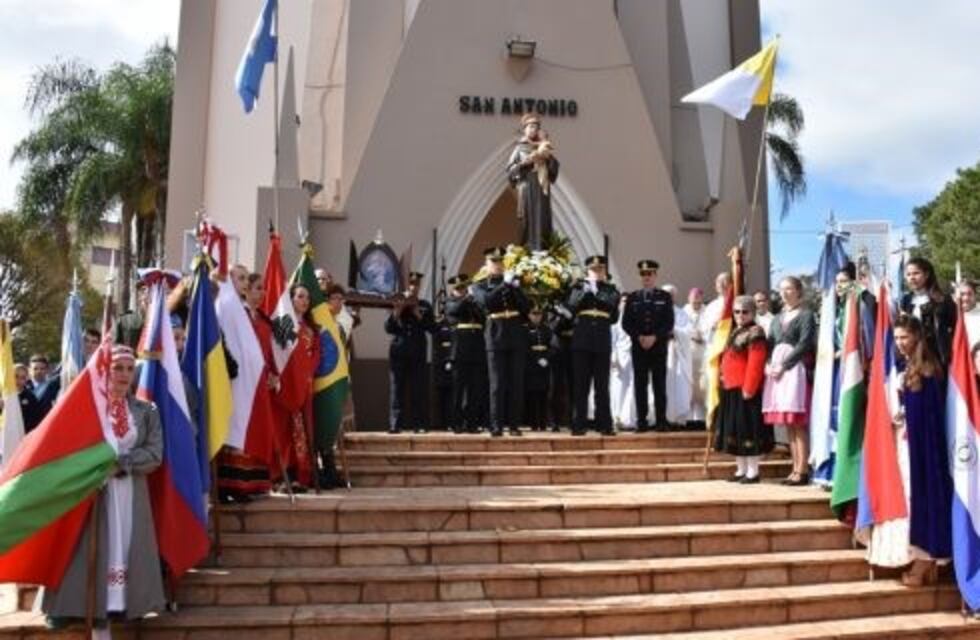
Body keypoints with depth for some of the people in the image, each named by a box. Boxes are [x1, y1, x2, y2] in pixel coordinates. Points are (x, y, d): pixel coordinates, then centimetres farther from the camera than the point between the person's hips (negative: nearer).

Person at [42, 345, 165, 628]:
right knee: (87, 547, -5)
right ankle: (73, 605, 2)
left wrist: (120, 463, -12)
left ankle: (124, 603, 5)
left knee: (126, 545, 0)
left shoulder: (146, 410, 8)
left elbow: (154, 454, -1)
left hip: (132, 493, 2)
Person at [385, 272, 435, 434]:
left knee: (418, 388, -2)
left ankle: (418, 424, 0)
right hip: (399, 351, 0)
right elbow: (388, 328, 4)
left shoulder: (425, 306, 10)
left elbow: (432, 327, 0)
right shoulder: (397, 303, 10)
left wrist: (418, 314, -9)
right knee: (398, 388, -3)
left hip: (418, 352, 0)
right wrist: (397, 311, -9)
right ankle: (395, 424, -2)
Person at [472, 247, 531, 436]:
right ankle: (496, 426, 1)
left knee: (517, 383, 2)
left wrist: (516, 287, -9)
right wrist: (505, 283, -16)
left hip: (517, 335, 2)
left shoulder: (513, 281, 14)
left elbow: (527, 306, 5)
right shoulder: (479, 286, 7)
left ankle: (514, 424, 8)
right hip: (496, 336, -2)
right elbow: (487, 301, -14)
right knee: (498, 383, -3)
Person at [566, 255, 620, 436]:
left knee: (602, 385, 2)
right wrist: (584, 291, -13)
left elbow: (614, 317, 7)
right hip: (582, 340, -1)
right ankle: (579, 425, 5)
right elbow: (570, 308, -5)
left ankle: (604, 424, 6)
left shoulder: (611, 289, 12)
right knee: (581, 385, 1)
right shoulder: (579, 287, 10)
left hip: (603, 341, 1)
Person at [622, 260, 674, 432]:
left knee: (660, 384, -1)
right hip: (638, 346, 1)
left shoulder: (665, 297, 8)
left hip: (659, 346, -1)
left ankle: (661, 421, 2)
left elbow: (669, 323, 0)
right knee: (640, 384, -1)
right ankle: (641, 421, 2)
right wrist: (639, 337, -10)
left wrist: (654, 337, -12)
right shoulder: (632, 298, 11)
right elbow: (626, 323, 5)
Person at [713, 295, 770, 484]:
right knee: (734, 430, 13)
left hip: (745, 390, -10)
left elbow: (755, 365, -19)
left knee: (748, 430, -4)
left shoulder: (755, 334, -11)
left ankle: (753, 471, 4)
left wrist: (748, 389, -21)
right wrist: (724, 380, 16)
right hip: (731, 390, 10)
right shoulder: (736, 333, 18)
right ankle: (741, 470, 21)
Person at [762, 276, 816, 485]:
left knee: (797, 423, -8)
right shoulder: (777, 318, 20)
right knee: (787, 424, 5)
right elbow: (770, 345, 16)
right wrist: (768, 365, -2)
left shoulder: (806, 315, 0)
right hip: (776, 370, 6)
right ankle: (795, 469, 8)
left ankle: (802, 471, -7)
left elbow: (804, 345, -10)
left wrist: (783, 365, -14)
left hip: (795, 368, -6)